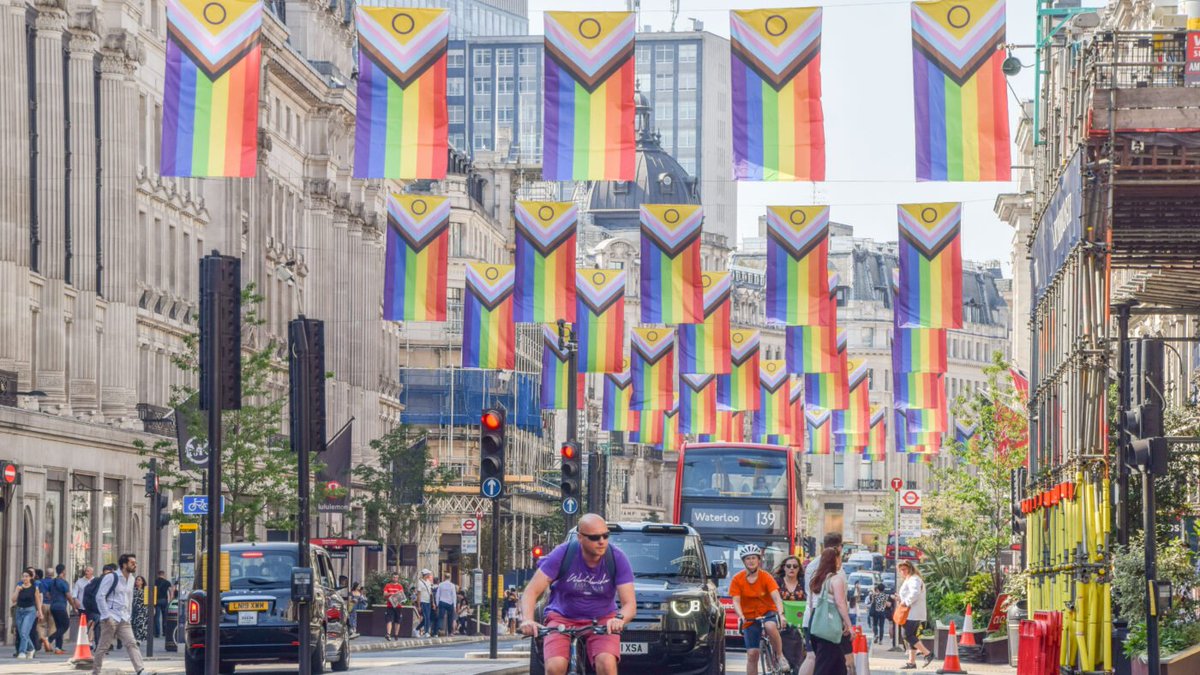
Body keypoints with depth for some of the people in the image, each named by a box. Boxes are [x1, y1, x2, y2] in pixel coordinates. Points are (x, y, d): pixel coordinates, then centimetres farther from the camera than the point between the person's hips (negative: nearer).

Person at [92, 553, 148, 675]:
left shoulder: (131, 579, 13)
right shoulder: (111, 577, -9)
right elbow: (100, 596, -12)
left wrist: (129, 616, 15)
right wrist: (107, 616, -16)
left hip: (124, 619, 6)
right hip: (111, 618, -6)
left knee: (132, 643, -9)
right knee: (103, 647, 1)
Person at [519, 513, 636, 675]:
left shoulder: (617, 558, -12)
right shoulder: (563, 554, -15)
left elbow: (630, 604, -15)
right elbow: (532, 591, -17)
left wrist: (620, 619, -40)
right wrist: (527, 620, -37)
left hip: (602, 621, 0)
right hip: (562, 618, 0)